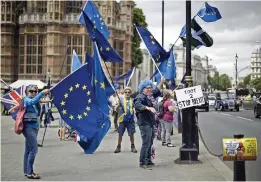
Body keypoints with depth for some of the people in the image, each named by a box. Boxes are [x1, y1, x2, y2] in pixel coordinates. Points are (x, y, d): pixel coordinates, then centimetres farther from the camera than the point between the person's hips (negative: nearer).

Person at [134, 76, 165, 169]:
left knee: (149, 143, 15)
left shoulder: (147, 97, 18)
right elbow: (137, 105, -32)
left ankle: (148, 161, 25)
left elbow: (156, 92, 34)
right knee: (146, 143, -10)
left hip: (150, 124, 10)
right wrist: (148, 108, -44)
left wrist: (161, 82, 31)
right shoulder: (140, 97, -11)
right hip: (144, 124, -10)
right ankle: (142, 162, -5)